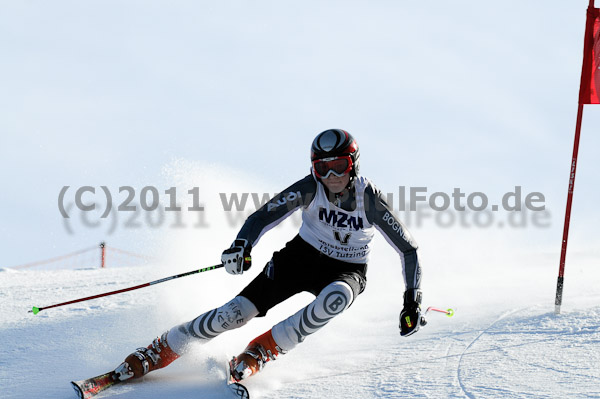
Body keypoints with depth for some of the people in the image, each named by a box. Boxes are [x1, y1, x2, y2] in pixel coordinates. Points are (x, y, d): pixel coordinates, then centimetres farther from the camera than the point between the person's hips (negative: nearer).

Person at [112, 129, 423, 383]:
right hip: (301, 256, 1)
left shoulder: (370, 199, -21)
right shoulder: (310, 188, -19)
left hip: (347, 271, -1)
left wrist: (413, 300, -21)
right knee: (237, 312, -16)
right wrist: (242, 246, -44)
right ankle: (159, 353, -3)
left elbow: (408, 249, -14)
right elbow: (264, 216, -24)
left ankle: (261, 352, -23)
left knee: (335, 297, -39)